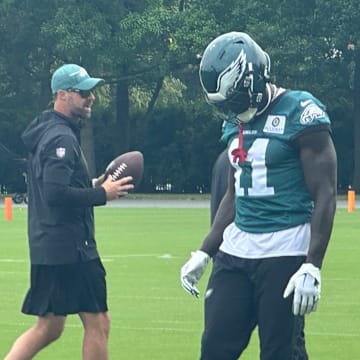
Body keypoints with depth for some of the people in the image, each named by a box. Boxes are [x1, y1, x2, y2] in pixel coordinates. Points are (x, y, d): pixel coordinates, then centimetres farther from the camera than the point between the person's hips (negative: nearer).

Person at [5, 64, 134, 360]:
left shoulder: (49, 133, 18)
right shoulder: (62, 139, -14)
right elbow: (56, 194, -25)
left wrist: (93, 186, 13)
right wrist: (102, 194, -15)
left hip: (49, 247, 10)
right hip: (69, 247, -10)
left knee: (49, 327, 13)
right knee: (98, 323, -2)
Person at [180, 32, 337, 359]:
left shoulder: (300, 114, -12)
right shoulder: (236, 123, 11)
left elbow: (324, 196, -13)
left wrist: (312, 266, -19)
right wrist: (204, 253, 17)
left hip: (285, 255, -7)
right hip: (236, 252, 7)